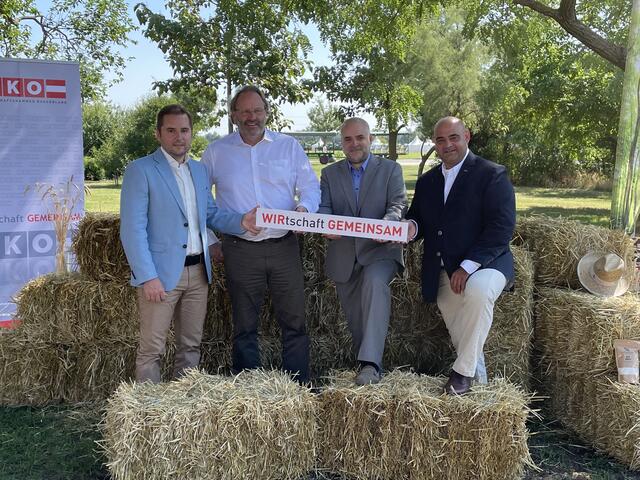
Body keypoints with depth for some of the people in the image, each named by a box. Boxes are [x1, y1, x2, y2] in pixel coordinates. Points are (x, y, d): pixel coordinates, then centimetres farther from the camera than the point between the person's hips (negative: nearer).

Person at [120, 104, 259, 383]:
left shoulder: (199, 170, 13)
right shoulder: (140, 170, -8)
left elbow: (210, 214, 20)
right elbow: (132, 230, -13)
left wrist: (240, 222, 0)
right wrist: (148, 277, -18)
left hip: (197, 272, 7)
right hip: (161, 274, -6)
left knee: (191, 345, 14)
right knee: (151, 349, 1)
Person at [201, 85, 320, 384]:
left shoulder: (289, 146, 6)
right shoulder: (216, 152, 5)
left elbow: (311, 186, 6)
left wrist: (304, 207, -15)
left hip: (284, 246, 1)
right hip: (240, 250, 0)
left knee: (294, 322, 4)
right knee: (245, 327, 9)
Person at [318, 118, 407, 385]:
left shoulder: (391, 169, 7)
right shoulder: (329, 174, 13)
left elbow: (398, 204, -6)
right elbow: (323, 208, 2)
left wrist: (386, 225, -29)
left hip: (379, 249, -4)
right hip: (344, 255, 4)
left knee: (375, 281, -33)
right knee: (354, 317, 8)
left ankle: (371, 363, -36)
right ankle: (368, 363, 27)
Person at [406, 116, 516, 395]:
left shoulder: (492, 174, -4)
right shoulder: (427, 182, 17)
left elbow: (502, 228, -13)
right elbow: (419, 221, 21)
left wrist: (468, 267, -22)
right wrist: (411, 227, -6)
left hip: (485, 265, -6)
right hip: (443, 273, 6)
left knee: (478, 290, -36)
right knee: (461, 338, -2)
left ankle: (464, 372, -22)